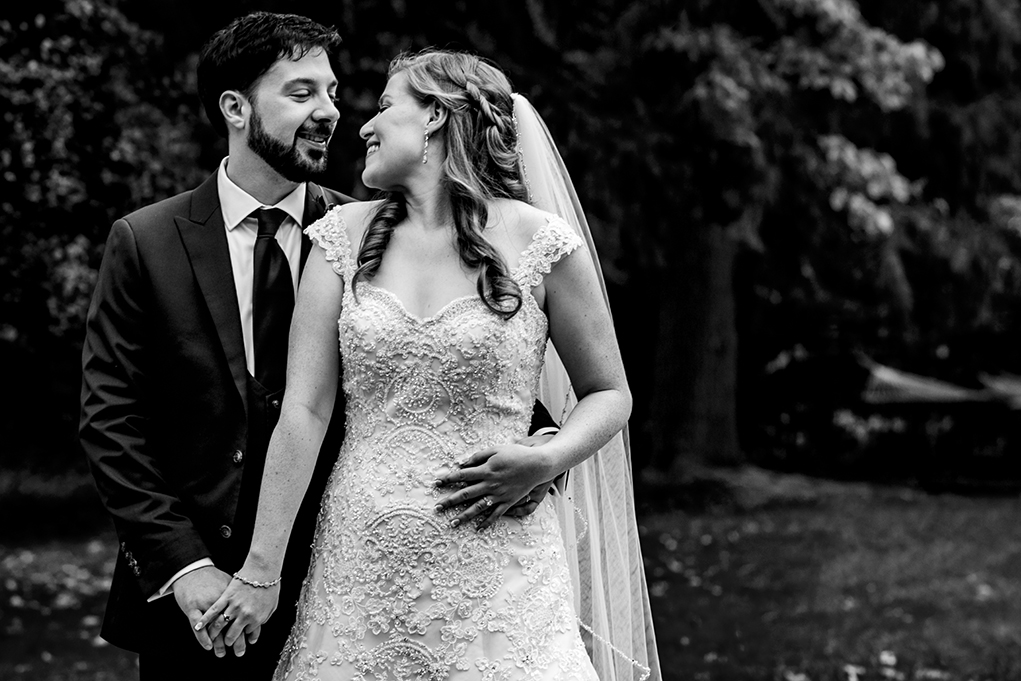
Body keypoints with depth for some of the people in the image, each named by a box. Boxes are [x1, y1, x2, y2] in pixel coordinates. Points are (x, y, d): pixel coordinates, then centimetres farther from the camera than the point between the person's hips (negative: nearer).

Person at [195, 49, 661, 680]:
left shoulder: (541, 242, -3)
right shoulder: (345, 236, 4)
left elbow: (609, 394, 7)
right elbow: (306, 409, 0)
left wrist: (543, 461, -13)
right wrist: (261, 572, -4)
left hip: (496, 574, -2)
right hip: (361, 572, 2)